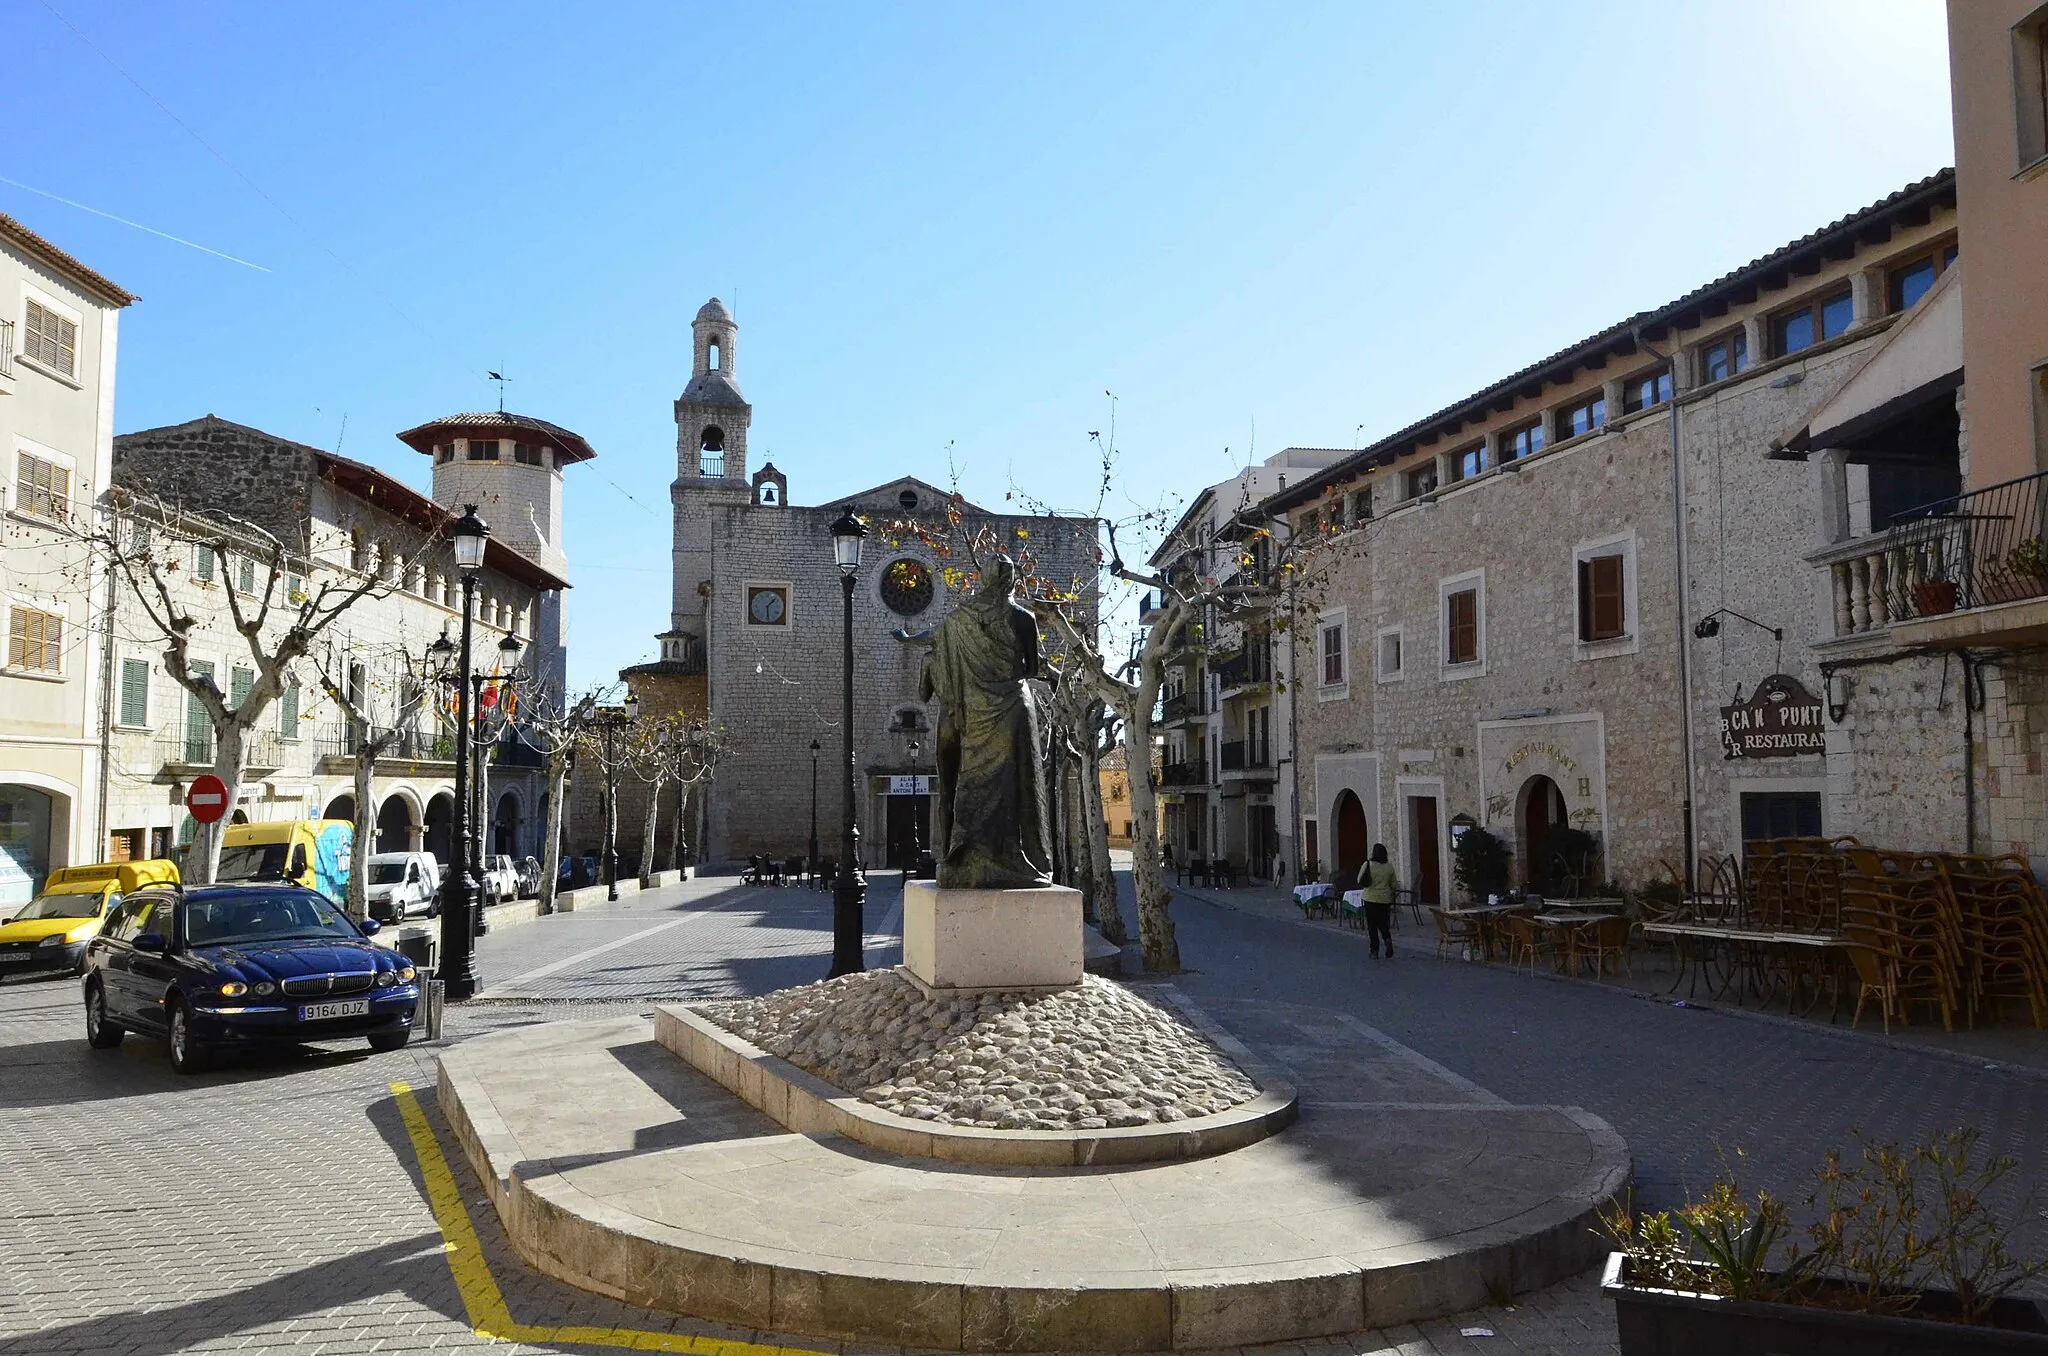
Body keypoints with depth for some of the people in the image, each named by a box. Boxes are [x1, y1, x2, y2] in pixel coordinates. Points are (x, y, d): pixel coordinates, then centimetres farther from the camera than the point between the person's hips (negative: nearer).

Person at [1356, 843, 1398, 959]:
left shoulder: (1367, 865, -10)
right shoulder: (1389, 868, -1)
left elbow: (1360, 881, -2)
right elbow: (1393, 885, 6)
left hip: (1371, 899, -2)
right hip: (1385, 899, 2)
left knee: (1372, 925, 6)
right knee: (1383, 923, 14)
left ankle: (1374, 951, 6)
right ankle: (1388, 939, -15)